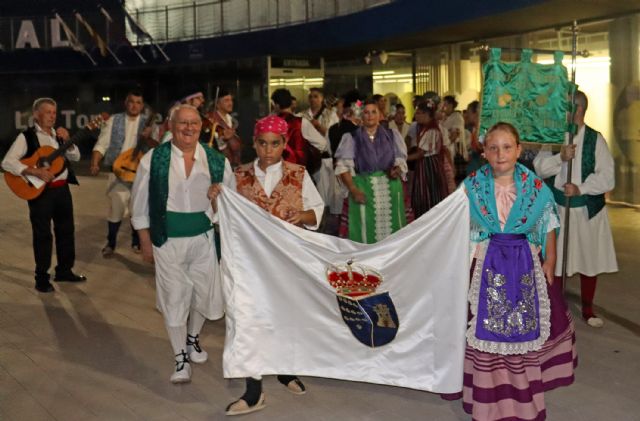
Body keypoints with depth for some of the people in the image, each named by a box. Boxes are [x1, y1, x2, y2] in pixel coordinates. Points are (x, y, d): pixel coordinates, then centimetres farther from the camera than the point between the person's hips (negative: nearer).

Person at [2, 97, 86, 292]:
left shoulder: (58, 134, 12)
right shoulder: (27, 136, -8)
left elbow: (76, 157, 10)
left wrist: (67, 141, -8)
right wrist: (36, 172, -26)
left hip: (62, 188, 6)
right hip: (40, 190, -6)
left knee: (66, 230, 12)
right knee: (42, 234, 0)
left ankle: (64, 270, 26)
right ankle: (42, 278, 10)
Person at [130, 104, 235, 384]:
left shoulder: (217, 161, 0)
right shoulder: (153, 160, -6)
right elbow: (140, 205, 0)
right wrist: (146, 243, 0)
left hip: (204, 238, 2)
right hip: (169, 240, -2)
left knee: (203, 293, 13)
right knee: (174, 298, 2)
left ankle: (193, 339, 42)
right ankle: (181, 358, 19)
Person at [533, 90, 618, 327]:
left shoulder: (595, 139, -5)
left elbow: (607, 178, -9)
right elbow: (539, 168, -6)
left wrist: (581, 188, -22)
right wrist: (560, 157, -21)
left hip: (588, 209, -1)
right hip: (557, 208, 1)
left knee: (588, 259, 9)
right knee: (554, 259, 7)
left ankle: (587, 310, 27)